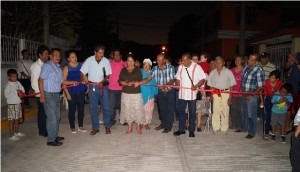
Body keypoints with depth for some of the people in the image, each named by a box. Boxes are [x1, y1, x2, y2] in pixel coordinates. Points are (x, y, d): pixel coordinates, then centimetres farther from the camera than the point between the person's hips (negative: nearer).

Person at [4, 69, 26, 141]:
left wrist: (20, 91, -13)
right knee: (11, 120, 1)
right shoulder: (8, 85, -13)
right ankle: (11, 136, 8)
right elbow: (6, 95, -20)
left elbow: (23, 90, 8)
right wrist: (15, 92, -23)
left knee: (17, 119, 19)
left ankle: (17, 132, 32)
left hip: (18, 104, 6)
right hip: (11, 105, -6)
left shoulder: (18, 83, 5)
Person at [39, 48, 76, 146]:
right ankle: (50, 140, 4)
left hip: (56, 94, 8)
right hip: (48, 95, -8)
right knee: (52, 117, -5)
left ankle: (55, 136, 29)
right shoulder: (47, 66, -10)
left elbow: (62, 81, 17)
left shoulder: (58, 67, 15)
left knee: (57, 116, 15)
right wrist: (42, 95, -19)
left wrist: (72, 82, 3)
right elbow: (40, 80, -14)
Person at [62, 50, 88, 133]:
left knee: (81, 109, 9)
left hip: (81, 91, 3)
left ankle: (81, 126, 22)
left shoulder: (80, 65, 7)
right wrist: (67, 93, -11)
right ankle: (72, 127, 19)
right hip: (71, 92, -3)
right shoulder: (66, 68, -3)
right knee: (72, 110, 4)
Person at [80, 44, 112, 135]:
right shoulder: (89, 60, -5)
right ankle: (95, 127, 19)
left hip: (103, 86, 0)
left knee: (106, 107, 5)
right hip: (92, 86, 0)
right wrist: (83, 78, -23)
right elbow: (82, 72, -2)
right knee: (93, 108, 7)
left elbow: (108, 74, 1)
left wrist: (102, 81, -15)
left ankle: (107, 126, 19)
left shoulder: (106, 61, -5)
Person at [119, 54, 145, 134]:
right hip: (126, 93, 2)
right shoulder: (123, 70, 9)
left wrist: (133, 82, -18)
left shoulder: (138, 69, 3)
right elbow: (119, 80, 8)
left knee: (137, 109, -3)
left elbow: (140, 80, -3)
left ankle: (138, 127, 14)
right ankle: (130, 127, 17)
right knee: (127, 109, 3)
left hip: (136, 93, -2)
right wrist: (123, 82, -14)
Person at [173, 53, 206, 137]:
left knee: (192, 113, 7)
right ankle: (181, 129, 22)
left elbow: (202, 79, -6)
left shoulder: (197, 67, -8)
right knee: (181, 112, 10)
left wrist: (196, 86, -22)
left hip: (192, 94, -4)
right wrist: (177, 86, -5)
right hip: (182, 94, 4)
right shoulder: (180, 67, 5)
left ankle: (191, 131, 18)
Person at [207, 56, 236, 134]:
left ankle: (224, 128, 11)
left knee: (225, 110, 0)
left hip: (225, 93, -2)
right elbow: (211, 85, 13)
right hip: (216, 93, 2)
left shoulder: (228, 72, 0)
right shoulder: (212, 72, 8)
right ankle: (216, 128, 12)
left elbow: (231, 86, 0)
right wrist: (211, 94, 2)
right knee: (216, 110, 1)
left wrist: (230, 97, -5)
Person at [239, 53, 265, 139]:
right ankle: (243, 128, 37)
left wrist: (252, 95, -17)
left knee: (251, 114, 1)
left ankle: (251, 132, 15)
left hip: (252, 95, -7)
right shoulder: (246, 67, 5)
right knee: (243, 112, 20)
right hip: (244, 94, 7)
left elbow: (260, 86, -17)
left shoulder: (259, 70, -17)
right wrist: (241, 89, 9)